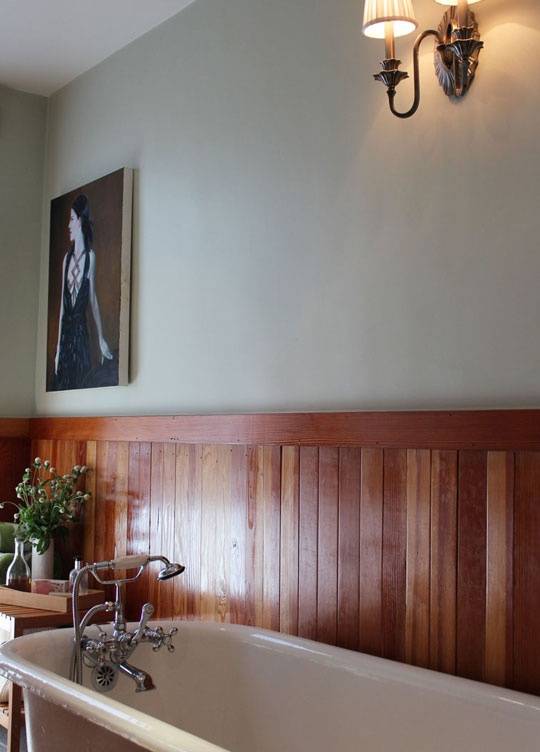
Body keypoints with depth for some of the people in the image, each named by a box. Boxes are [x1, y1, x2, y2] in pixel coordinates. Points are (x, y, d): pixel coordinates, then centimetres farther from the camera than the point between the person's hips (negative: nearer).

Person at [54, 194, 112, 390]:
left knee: (80, 380, -1)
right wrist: (58, 346, 7)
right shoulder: (67, 257, 9)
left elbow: (93, 298, 0)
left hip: (81, 329, -4)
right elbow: (62, 302, 9)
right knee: (63, 384, 6)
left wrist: (101, 339, -3)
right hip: (65, 330, 4)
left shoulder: (90, 256, -2)